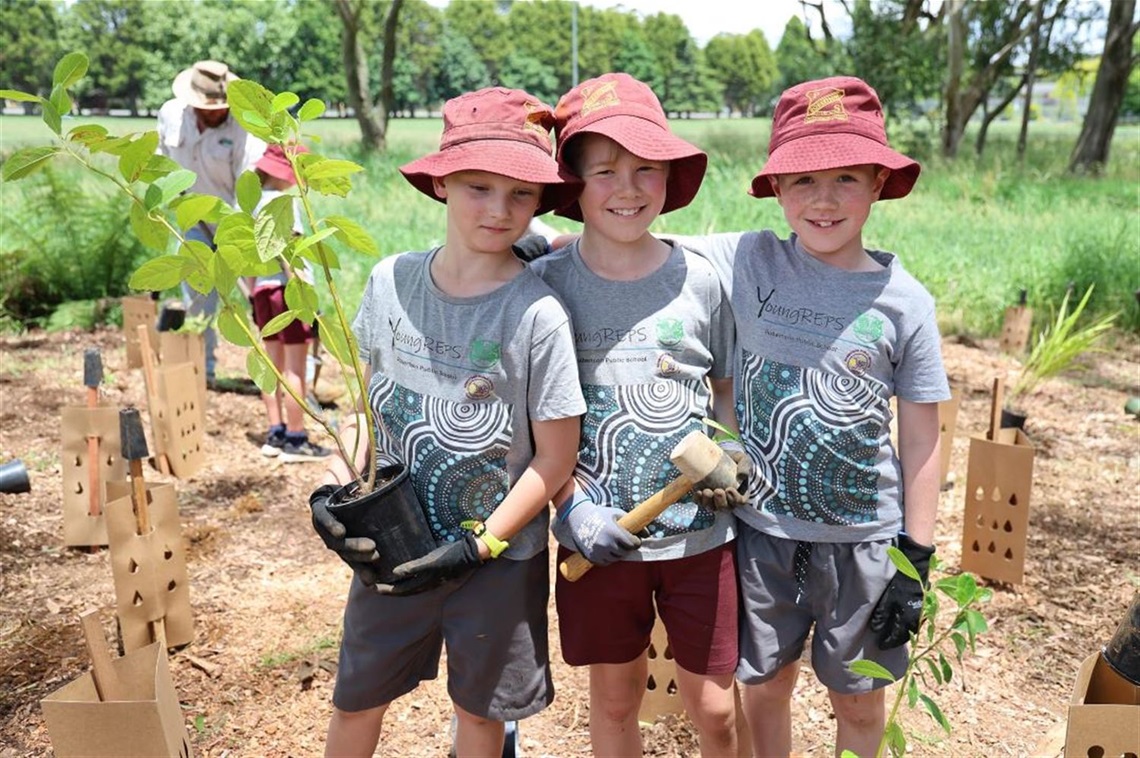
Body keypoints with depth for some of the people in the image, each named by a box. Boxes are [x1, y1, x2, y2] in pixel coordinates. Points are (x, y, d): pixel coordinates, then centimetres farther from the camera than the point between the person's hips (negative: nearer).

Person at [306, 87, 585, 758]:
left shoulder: (538, 314, -19)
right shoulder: (392, 280, -6)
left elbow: (555, 459, -13)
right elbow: (367, 401, 6)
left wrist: (476, 546, -15)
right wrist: (332, 488, -7)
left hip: (499, 557, -3)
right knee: (355, 702, 20)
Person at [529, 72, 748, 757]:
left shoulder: (700, 281, -5)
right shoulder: (546, 283, -7)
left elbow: (729, 389, 8)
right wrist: (573, 505, -12)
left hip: (699, 530, 0)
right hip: (598, 537, 0)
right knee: (614, 699, 18)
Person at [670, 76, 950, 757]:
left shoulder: (904, 300, -8)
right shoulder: (749, 262, -8)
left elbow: (921, 438, -4)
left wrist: (916, 559, -3)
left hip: (864, 538, 0)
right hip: (761, 526, 1)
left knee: (860, 700, 17)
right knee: (764, 686, 18)